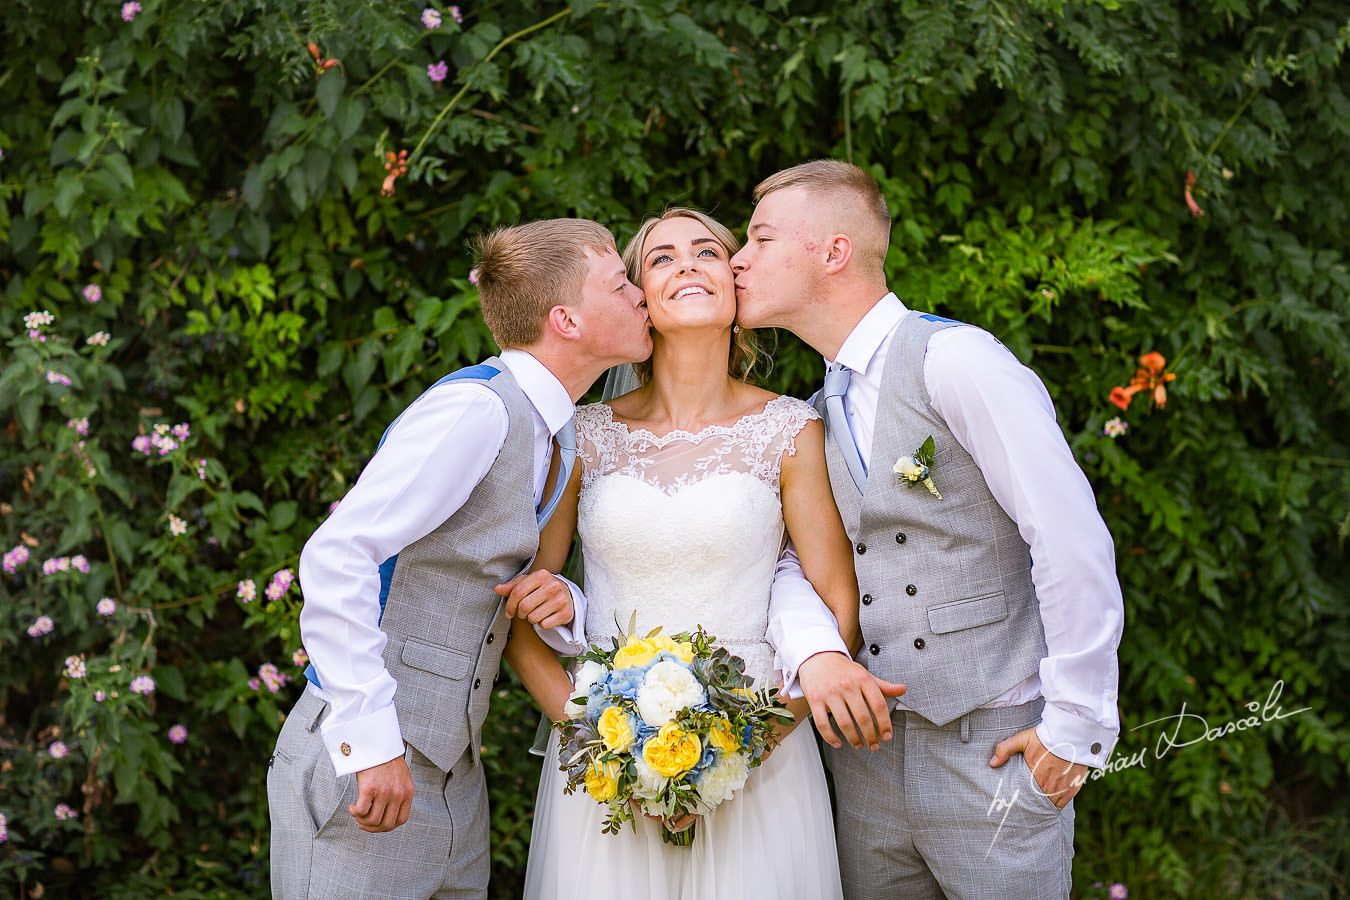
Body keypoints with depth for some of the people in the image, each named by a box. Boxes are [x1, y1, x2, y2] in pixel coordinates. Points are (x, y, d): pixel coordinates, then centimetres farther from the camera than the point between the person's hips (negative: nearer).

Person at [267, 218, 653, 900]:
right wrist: (371, 742, -26)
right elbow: (335, 557, -25)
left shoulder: (558, 438, 11)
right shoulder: (476, 408, -18)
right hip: (357, 766, -8)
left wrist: (561, 603, -5)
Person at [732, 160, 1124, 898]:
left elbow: (1074, 543, -16)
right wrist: (812, 651, -15)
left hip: (995, 749, -6)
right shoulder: (817, 414, 11)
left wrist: (1075, 726, -14)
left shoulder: (954, 359, -13)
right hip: (868, 747, 7)